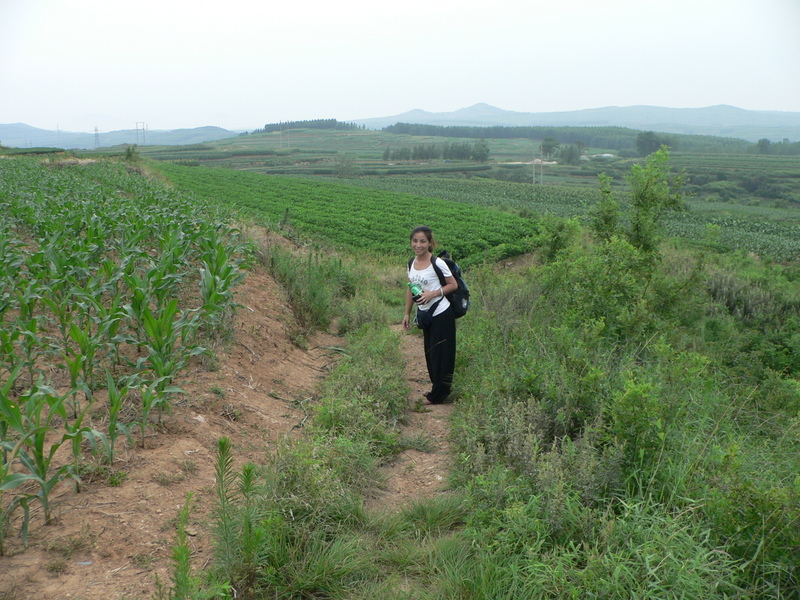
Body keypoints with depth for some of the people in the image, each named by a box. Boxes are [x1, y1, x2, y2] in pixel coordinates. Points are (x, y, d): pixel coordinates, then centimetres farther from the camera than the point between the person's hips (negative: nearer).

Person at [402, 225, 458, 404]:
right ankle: (436, 387, 30)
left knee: (440, 353, 1)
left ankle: (438, 395, 12)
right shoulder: (411, 263, 3)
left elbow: (453, 285, -10)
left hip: (441, 314, -7)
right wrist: (407, 313, 13)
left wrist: (432, 293, -22)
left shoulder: (437, 263, -16)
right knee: (430, 352, 16)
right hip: (425, 315, 7)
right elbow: (410, 289, 13)